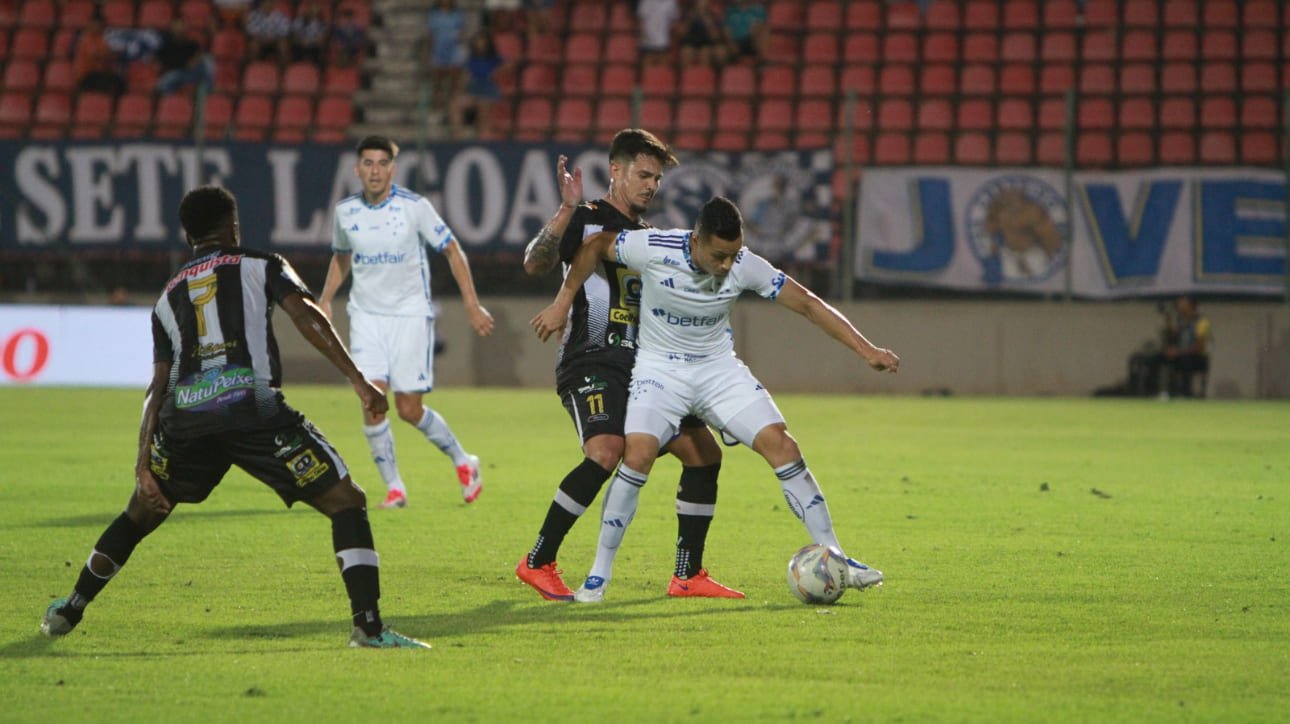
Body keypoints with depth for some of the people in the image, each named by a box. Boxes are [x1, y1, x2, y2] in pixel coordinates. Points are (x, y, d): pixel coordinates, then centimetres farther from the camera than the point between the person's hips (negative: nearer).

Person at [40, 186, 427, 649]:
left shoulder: (169, 297, 26)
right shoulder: (261, 267, 16)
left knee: (139, 515, 28)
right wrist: (358, 381, -7)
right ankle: (368, 626, -13)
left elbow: (158, 386, 20)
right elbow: (306, 316, -1)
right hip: (255, 412, -4)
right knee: (346, 504, 2)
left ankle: (68, 612, 38)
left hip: (185, 420, 4)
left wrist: (144, 460, 17)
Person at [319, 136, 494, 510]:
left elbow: (453, 251, -3)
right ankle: (393, 486, 1)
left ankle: (463, 461, 23)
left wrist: (472, 304, -8)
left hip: (411, 314, -3)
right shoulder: (345, 211, 0)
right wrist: (325, 300, 8)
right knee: (372, 402, -13)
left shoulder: (415, 206, -11)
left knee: (409, 410, -3)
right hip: (366, 315, 3)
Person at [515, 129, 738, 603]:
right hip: (592, 362, -8)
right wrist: (567, 210, -27)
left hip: (643, 366, 8)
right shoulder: (586, 220, -1)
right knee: (607, 450, -29)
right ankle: (538, 563, -19)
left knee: (704, 454, 1)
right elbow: (534, 263, -19)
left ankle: (687, 576, 9)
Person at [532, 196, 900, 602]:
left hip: (718, 367, 2)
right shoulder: (653, 249, -22)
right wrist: (562, 304, -4)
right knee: (638, 454, -25)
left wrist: (866, 350, -13)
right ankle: (598, 576, -12)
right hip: (660, 367, -2)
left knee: (780, 444, -12)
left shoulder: (746, 266, -16)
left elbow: (808, 304, -9)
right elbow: (593, 247, -4)